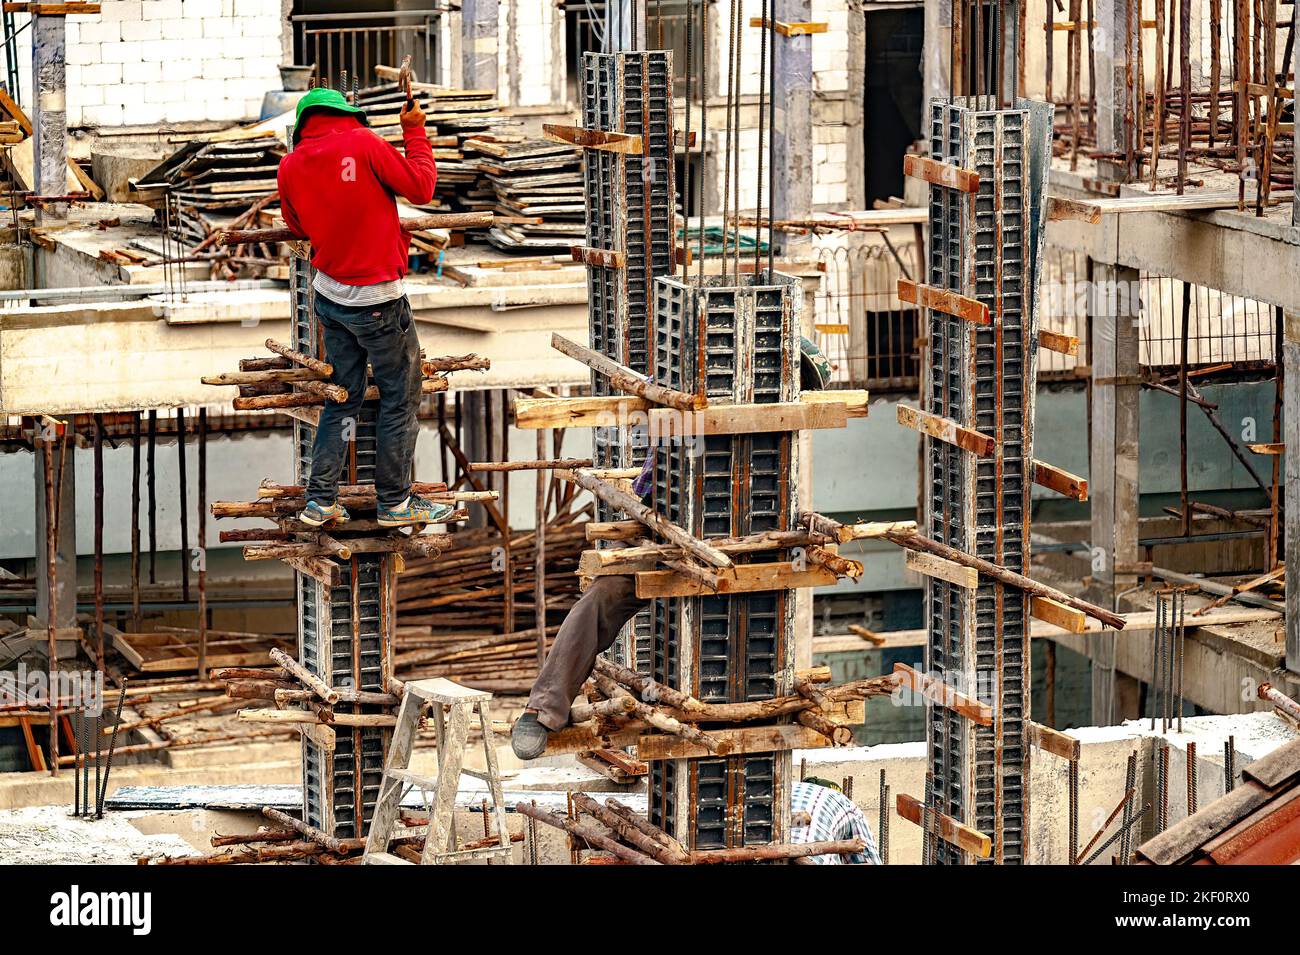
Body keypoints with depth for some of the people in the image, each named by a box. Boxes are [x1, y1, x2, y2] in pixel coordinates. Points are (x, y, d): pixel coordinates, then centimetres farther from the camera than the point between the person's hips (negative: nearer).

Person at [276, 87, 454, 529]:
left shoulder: (291, 166, 1)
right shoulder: (364, 143, -15)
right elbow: (421, 188, -9)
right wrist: (415, 133, 1)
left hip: (330, 293, 6)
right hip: (377, 300, -6)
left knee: (342, 398, 16)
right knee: (399, 398, 7)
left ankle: (321, 500, 15)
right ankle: (394, 501, 13)